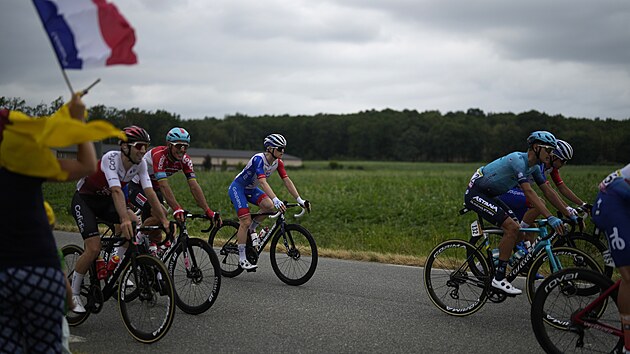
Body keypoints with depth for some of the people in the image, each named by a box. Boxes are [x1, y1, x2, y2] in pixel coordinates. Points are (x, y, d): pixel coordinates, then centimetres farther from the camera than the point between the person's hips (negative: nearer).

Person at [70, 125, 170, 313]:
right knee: (94, 249, -19)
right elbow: (116, 191, -44)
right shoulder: (110, 159, -32)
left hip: (105, 201, 6)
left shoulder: (140, 163, -14)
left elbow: (150, 193, -18)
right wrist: (124, 219, -57)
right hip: (84, 200, -6)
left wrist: (164, 219, -27)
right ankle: (73, 293, 0)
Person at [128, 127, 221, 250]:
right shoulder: (159, 155, -32)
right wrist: (177, 209, -53)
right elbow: (164, 185, -41)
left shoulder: (185, 160, -14)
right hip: (136, 187, -6)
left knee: (156, 236, 2)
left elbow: (194, 186, -20)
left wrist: (208, 211, -31)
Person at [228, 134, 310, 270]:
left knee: (269, 205, -20)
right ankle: (242, 258, -5)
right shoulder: (258, 159, -30)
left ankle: (252, 229, 5)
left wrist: (299, 200, -16)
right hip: (237, 188, -7)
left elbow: (287, 181, -8)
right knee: (246, 221, -16)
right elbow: (262, 182, -42)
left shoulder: (278, 162, -8)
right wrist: (276, 200, -52)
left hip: (251, 189, 7)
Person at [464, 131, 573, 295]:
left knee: (515, 230, 2)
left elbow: (548, 192, 8)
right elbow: (528, 192, -33)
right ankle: (499, 279, -13)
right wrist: (550, 218, -38)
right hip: (476, 193, -10)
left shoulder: (534, 167, 5)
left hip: (489, 195, 10)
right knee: (512, 227, -19)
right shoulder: (518, 159, -24)